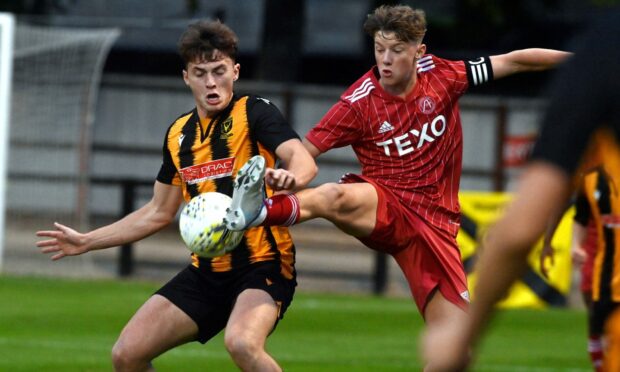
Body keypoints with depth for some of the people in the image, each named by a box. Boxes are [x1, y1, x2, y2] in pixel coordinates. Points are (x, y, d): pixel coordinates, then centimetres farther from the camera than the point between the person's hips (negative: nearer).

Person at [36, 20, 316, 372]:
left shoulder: (254, 112, -8)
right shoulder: (178, 134, 11)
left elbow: (303, 161, -25)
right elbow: (159, 212, 23)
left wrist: (290, 177, -49)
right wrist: (87, 242, 24)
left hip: (262, 264, -7)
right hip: (206, 272, 7)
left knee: (241, 342, -36)